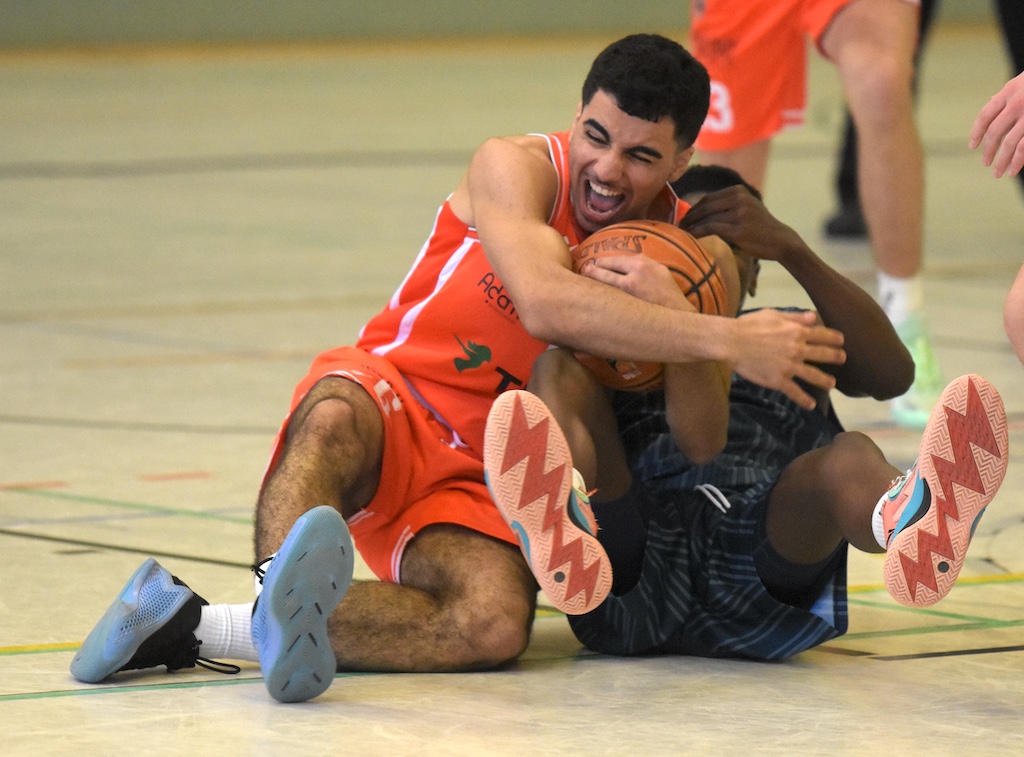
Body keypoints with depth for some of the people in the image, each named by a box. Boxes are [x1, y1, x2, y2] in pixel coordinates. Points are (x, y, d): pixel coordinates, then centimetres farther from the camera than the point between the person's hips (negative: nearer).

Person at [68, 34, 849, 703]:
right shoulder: (515, 168, -8)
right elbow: (545, 302, -29)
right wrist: (726, 341, -34)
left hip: (477, 489, 2)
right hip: (391, 407, -2)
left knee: (496, 621, -33)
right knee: (336, 416, -40)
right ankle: (287, 585, -69)